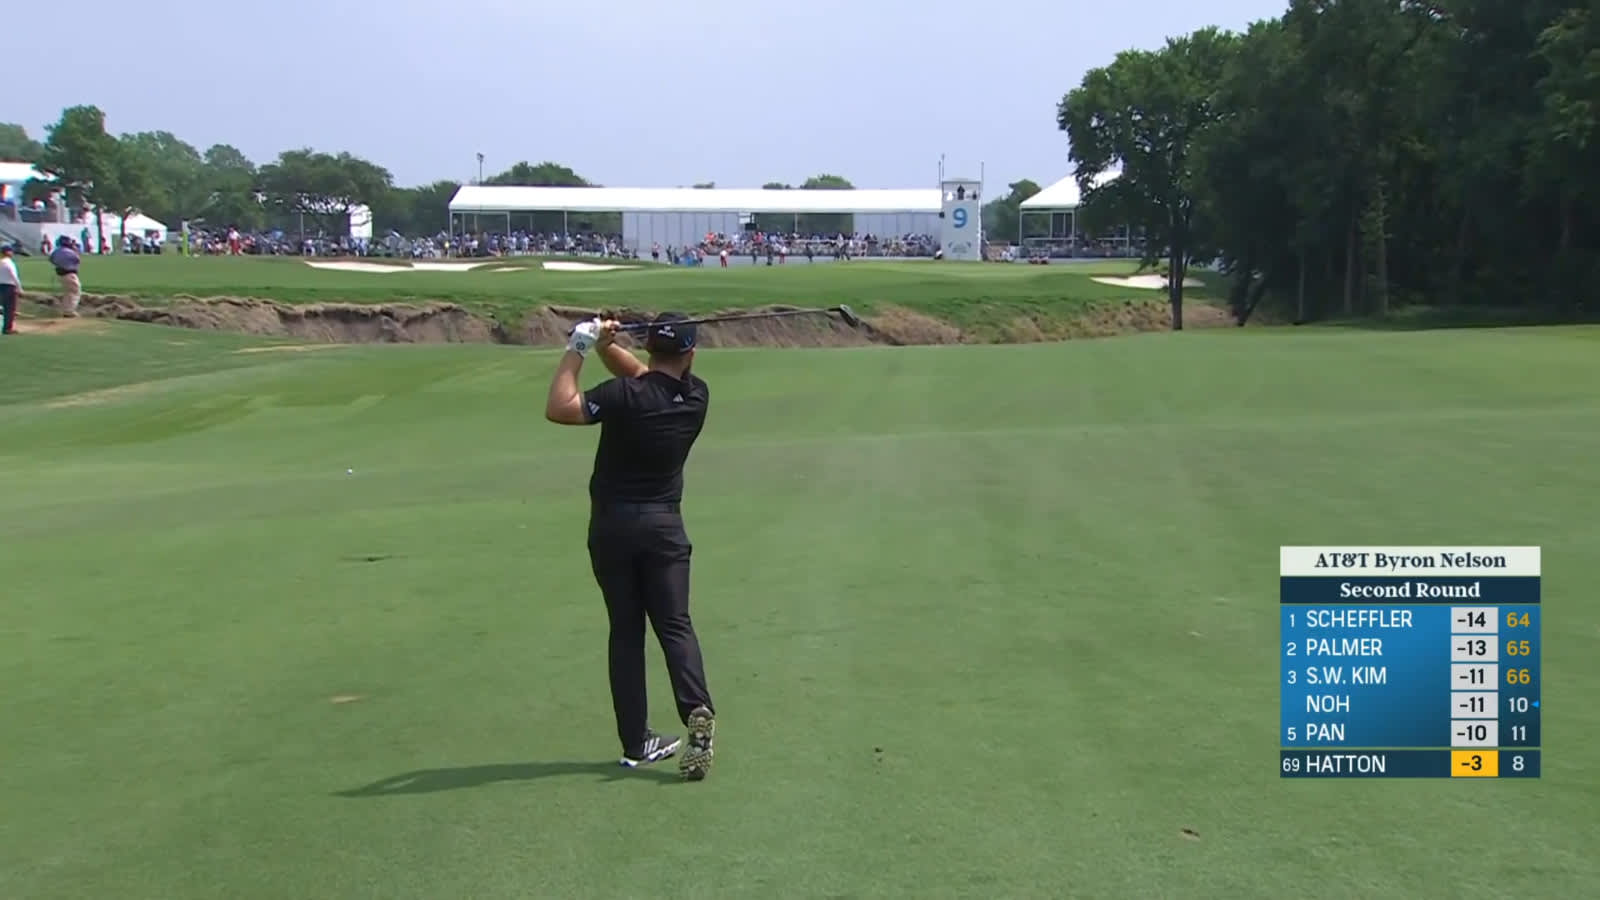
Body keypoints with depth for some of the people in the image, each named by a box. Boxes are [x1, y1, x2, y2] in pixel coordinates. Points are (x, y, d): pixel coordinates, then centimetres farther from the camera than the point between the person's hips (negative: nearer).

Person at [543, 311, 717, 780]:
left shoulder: (626, 396, -17)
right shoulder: (696, 396, -2)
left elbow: (558, 408, -23)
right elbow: (643, 375, 11)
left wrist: (577, 350, -17)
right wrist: (605, 346, -4)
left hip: (612, 525, -2)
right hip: (664, 525, 2)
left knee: (625, 632, 6)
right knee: (675, 625, 1)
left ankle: (636, 742, 6)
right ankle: (698, 712, -23)